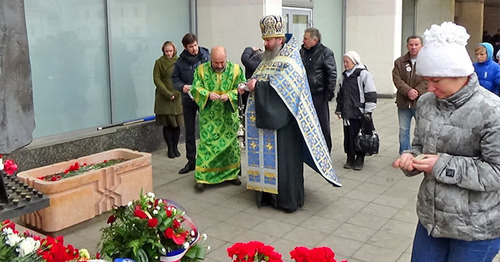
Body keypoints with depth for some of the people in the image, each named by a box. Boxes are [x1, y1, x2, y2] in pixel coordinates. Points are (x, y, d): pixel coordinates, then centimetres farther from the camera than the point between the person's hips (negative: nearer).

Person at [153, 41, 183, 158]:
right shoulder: (159, 62, 1)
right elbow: (157, 79, -3)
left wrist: (175, 93, -10)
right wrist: (168, 94, -11)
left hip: (177, 97, 1)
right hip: (164, 98, -1)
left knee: (177, 124, 3)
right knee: (167, 124, 1)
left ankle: (175, 147, 16)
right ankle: (170, 148, 10)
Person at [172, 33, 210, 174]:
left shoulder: (207, 57, -6)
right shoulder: (181, 61, 2)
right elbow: (175, 78, 10)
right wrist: (182, 87, -11)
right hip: (188, 100, 3)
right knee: (189, 132, 10)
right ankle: (191, 161, 22)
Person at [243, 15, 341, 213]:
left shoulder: (291, 60, -7)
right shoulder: (268, 58, 16)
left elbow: (281, 86, -22)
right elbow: (257, 79, 16)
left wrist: (258, 86, -22)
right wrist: (249, 86, -4)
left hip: (282, 121, -7)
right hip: (265, 118, 7)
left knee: (284, 158, -3)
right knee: (266, 156, 9)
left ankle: (289, 199, 7)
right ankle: (268, 195, 19)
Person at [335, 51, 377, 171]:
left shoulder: (364, 74, -7)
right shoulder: (344, 76, 14)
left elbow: (371, 95, -9)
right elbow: (340, 94, 24)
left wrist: (368, 112, -11)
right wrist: (339, 109, 22)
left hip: (359, 113, -6)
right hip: (347, 113, 6)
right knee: (348, 136, 6)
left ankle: (360, 160, 13)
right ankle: (350, 158, 18)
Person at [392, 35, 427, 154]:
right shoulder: (399, 62, 9)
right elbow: (397, 79, -2)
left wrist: (417, 92, -17)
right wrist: (408, 91, -16)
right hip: (403, 103, 3)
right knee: (403, 131, 10)